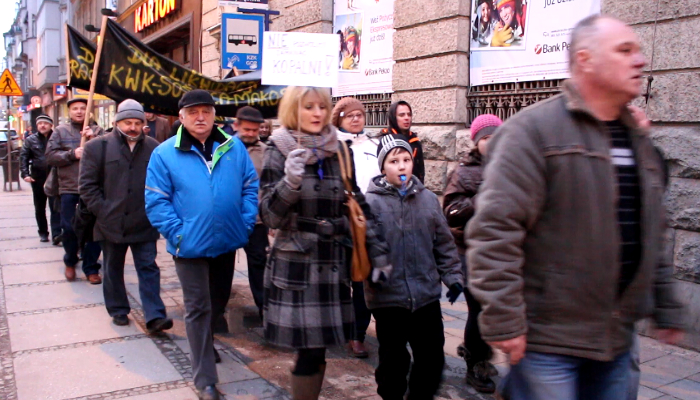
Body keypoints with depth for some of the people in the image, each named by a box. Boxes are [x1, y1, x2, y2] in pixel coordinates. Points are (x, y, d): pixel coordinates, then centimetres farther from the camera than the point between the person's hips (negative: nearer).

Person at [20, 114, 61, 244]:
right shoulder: (30, 140, 7)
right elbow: (23, 157, 4)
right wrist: (25, 174, -7)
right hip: (37, 178, 3)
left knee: (55, 207, -7)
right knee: (39, 208, 11)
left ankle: (56, 234, -10)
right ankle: (43, 233, 23)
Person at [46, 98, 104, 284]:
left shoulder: (97, 130, 7)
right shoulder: (60, 131, 7)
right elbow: (50, 156, -1)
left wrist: (94, 138, -19)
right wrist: (72, 154, -14)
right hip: (69, 188, 0)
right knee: (69, 228, 5)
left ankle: (91, 268, 15)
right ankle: (70, 262, 30)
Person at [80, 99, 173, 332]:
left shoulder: (154, 148, 0)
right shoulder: (97, 147, -2)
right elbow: (88, 185, -2)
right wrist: (103, 211, -8)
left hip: (144, 224, 0)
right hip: (111, 224, 1)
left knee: (148, 269, 1)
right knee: (113, 269, 14)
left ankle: (154, 316, 2)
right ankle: (118, 310, 30)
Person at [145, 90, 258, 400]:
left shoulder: (234, 147, 1)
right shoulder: (165, 153, -7)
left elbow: (251, 187, 4)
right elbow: (156, 201, -8)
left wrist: (246, 224, -5)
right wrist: (177, 234, -15)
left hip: (227, 242, 4)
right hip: (191, 245, -4)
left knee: (218, 303, 22)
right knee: (198, 309, 3)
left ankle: (203, 344, 49)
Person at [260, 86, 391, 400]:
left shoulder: (338, 151, 7)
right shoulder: (279, 151, -4)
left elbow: (358, 207, 12)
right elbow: (270, 215, -9)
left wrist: (378, 253, 8)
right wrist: (291, 181, -26)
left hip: (333, 264, 3)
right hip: (295, 266, -3)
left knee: (316, 349, 8)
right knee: (309, 351, -3)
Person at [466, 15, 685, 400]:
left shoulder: (638, 139, 13)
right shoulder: (533, 129, -13)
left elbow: (653, 235, 20)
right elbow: (495, 227, -19)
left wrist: (667, 308, 20)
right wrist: (503, 320, -21)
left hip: (616, 339, 8)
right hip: (548, 338, -7)